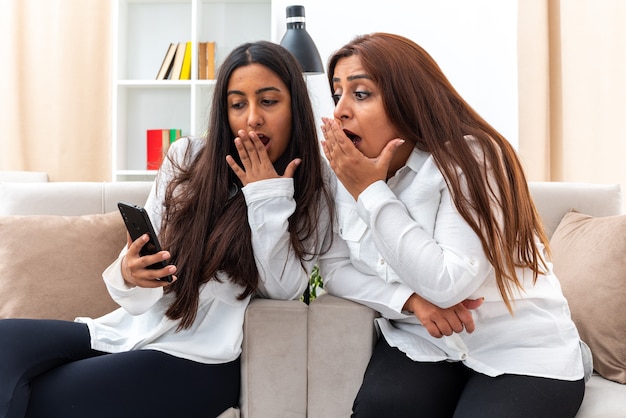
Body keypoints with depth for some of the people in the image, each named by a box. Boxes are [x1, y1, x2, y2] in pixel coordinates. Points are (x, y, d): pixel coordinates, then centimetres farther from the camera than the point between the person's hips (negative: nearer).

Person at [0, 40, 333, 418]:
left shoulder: (311, 191, -2)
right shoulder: (186, 157, 3)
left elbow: (283, 290, -10)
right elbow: (141, 251, 6)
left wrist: (269, 199, -16)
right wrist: (130, 274, -17)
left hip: (200, 357, -4)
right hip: (135, 327, 4)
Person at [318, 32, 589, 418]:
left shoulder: (471, 157, -18)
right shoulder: (347, 171, 0)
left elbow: (448, 284, -26)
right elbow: (334, 267, -1)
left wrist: (372, 192, -23)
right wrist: (410, 300, -18)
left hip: (521, 351, -2)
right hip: (423, 342, 3)